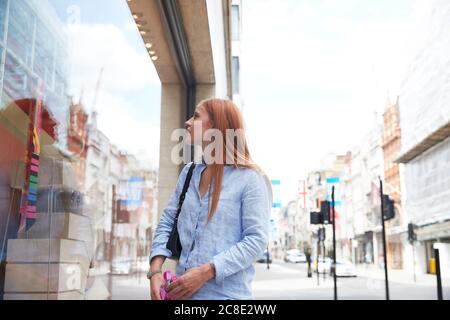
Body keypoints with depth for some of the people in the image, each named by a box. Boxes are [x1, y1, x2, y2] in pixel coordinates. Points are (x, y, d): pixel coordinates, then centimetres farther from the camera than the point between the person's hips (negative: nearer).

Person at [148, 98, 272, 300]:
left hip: (226, 294, -5)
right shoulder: (188, 172, 8)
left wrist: (205, 273, -21)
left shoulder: (250, 179, -10)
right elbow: (167, 223, 10)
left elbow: (256, 240, -15)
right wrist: (155, 270, -5)